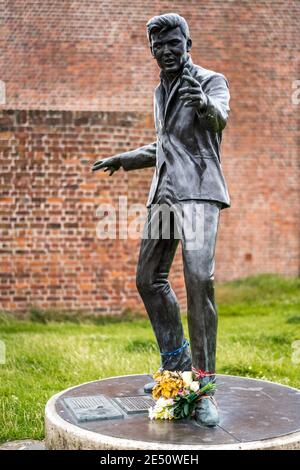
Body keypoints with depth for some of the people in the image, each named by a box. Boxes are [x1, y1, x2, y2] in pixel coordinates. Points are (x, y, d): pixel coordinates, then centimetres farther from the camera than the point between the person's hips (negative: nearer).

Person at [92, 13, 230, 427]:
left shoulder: (212, 81, 0)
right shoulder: (161, 92, 21)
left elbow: (219, 119, -23)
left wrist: (204, 105, -46)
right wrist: (122, 160, 29)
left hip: (199, 190, -7)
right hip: (164, 192, 8)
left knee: (198, 277, -21)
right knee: (149, 279, 8)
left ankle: (204, 386, -16)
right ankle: (176, 365, 23)